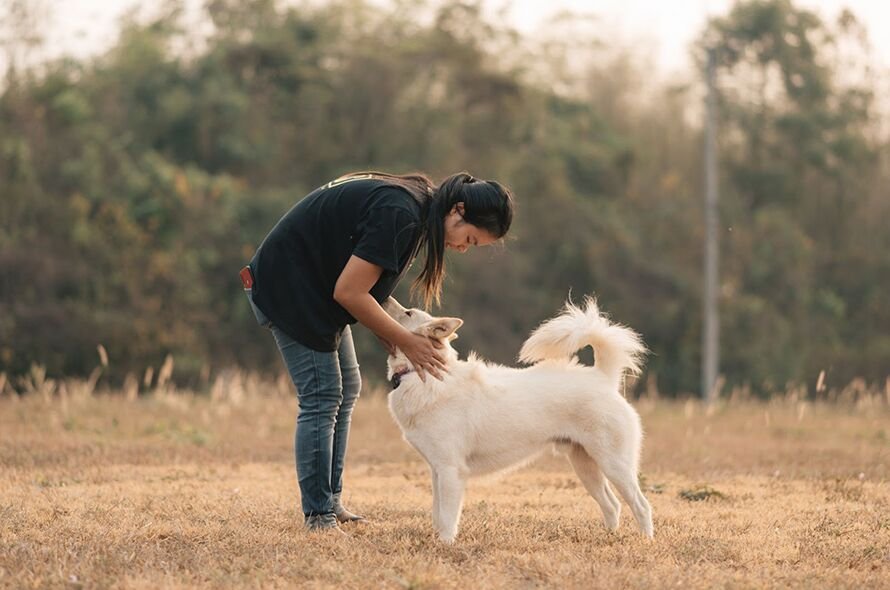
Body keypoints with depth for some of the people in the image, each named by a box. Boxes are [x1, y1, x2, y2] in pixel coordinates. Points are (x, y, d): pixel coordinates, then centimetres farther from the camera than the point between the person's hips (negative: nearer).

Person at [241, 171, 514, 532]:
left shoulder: (416, 202, 3)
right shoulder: (399, 214, -27)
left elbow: (369, 284, 8)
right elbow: (349, 292, -27)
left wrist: (394, 339, -4)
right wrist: (406, 342, -19)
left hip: (314, 287, 11)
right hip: (288, 284, -11)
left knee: (346, 388, 10)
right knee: (322, 396, -11)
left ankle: (332, 503, 13)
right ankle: (319, 517, -8)